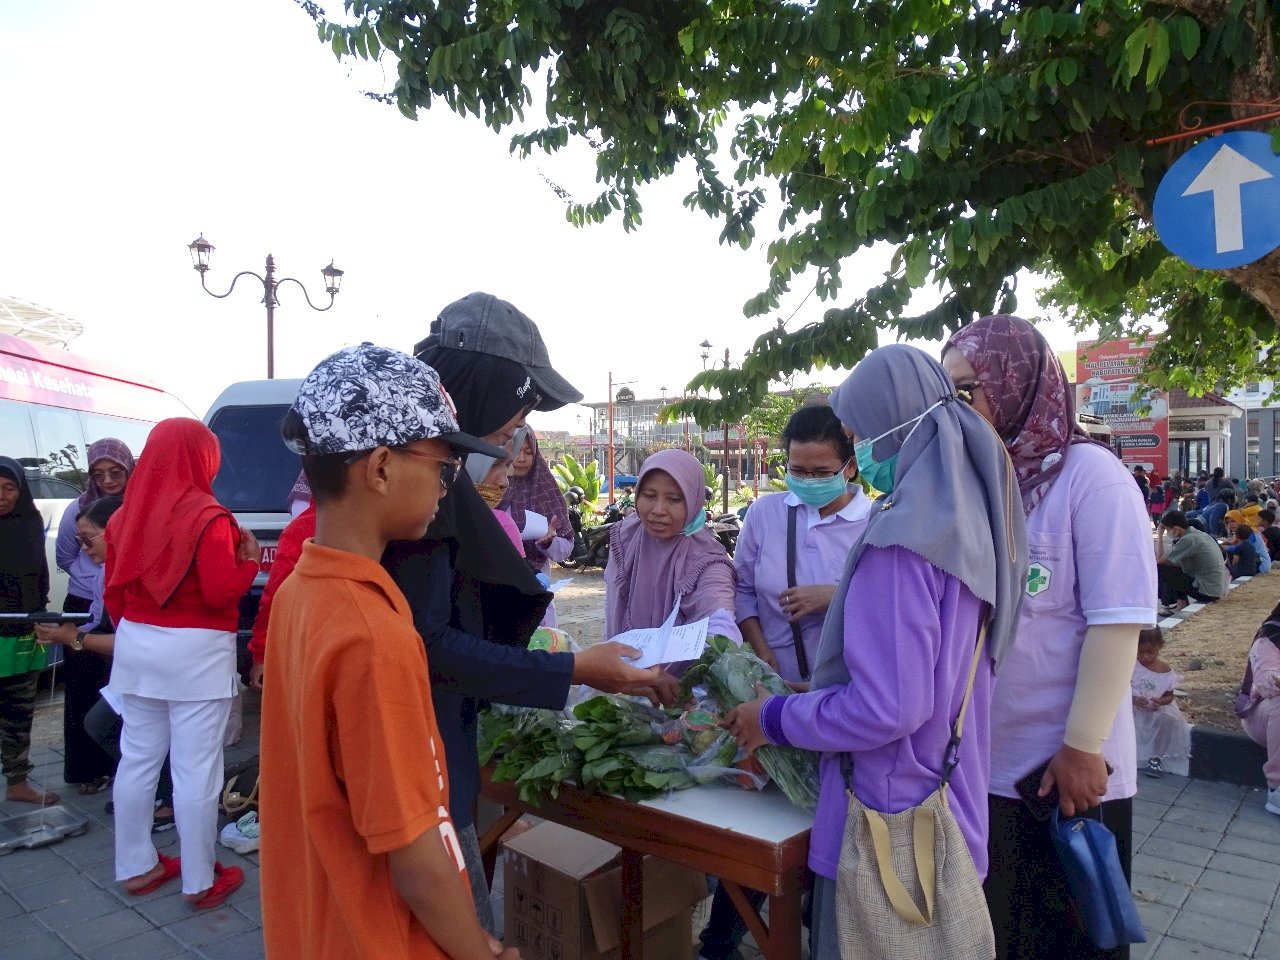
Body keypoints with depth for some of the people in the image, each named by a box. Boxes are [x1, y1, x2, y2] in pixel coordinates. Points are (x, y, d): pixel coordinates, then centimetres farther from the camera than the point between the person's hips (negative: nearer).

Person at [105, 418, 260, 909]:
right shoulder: (207, 517, -16)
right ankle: (200, 882, 11)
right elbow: (220, 592, -18)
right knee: (195, 769, 1)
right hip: (196, 652, -7)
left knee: (137, 760, 16)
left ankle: (136, 866, 29)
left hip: (136, 647, 7)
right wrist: (249, 560, -2)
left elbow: (114, 593, 12)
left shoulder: (126, 515, 6)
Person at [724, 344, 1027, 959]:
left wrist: (772, 718, -12)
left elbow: (886, 708, -26)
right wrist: (829, 687, 14)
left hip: (890, 823, -9)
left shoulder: (902, 537, -24)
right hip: (950, 807, 9)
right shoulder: (967, 517, 4)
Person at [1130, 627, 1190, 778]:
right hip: (1133, 707, -1)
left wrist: (1161, 701, -17)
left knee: (1167, 719, -31)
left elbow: (1169, 696, 6)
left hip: (1156, 710, 1)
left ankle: (1156, 757, -15)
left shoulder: (1166, 671, 0)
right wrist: (1134, 699, -24)